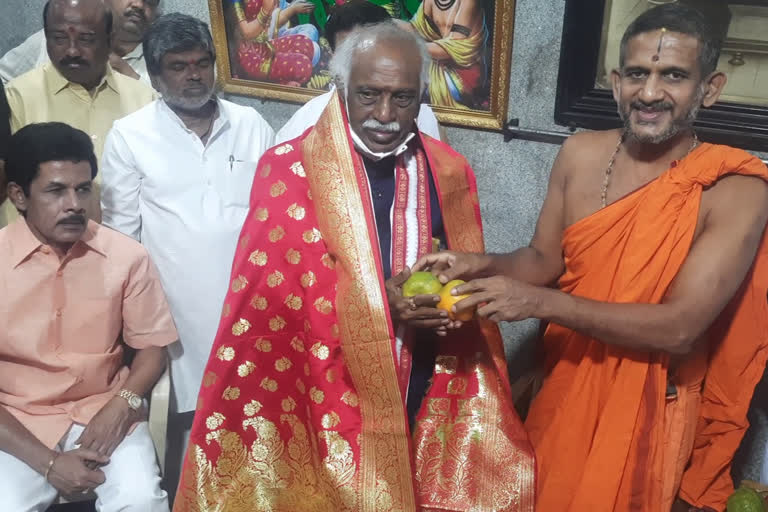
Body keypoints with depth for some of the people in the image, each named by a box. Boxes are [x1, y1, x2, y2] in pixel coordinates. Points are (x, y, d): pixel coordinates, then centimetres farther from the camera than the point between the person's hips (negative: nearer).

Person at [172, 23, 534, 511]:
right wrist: (378, 300, -22)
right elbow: (272, 291, -12)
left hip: (422, 402, 3)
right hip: (323, 397, -3)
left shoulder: (450, 172, 1)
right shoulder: (289, 169, -10)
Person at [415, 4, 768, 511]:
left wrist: (540, 302, -30)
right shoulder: (580, 155, -7)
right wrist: (483, 266, -18)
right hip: (564, 385, 4)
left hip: (648, 409, -3)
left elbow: (678, 328, -25)